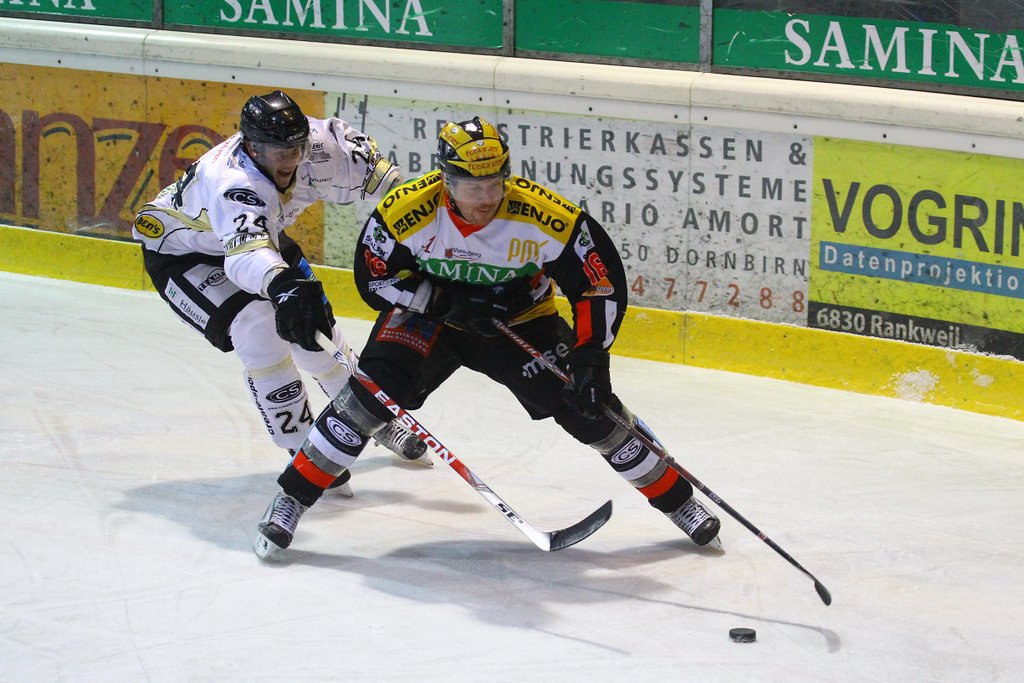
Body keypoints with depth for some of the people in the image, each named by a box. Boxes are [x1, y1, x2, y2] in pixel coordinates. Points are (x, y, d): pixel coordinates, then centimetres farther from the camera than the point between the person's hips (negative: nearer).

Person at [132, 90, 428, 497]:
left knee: (318, 330, 10)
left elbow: (352, 145, -2)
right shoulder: (233, 183, -45)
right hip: (180, 252, -7)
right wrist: (283, 285, -82)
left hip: (258, 234, 7)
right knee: (259, 331, -26)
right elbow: (246, 254, -63)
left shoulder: (311, 144, -25)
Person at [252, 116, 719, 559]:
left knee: (591, 410, -7)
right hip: (428, 312, 0)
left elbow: (601, 282, -19)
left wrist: (590, 358, -24)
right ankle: (291, 499, -11)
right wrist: (446, 301, -27)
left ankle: (676, 498, 13)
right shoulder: (406, 210, -28)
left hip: (520, 320, 0)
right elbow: (374, 278, -15)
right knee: (372, 392, -22)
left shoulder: (548, 218, -29)